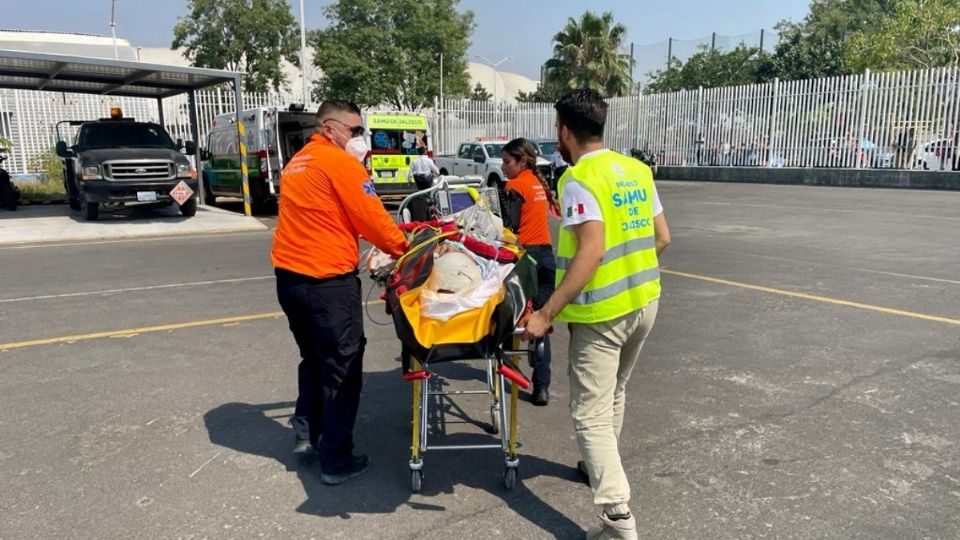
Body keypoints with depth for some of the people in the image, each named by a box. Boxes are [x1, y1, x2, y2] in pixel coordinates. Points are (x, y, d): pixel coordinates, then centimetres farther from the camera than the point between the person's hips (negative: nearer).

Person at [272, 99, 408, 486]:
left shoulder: (297, 163, 18)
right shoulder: (341, 162, -9)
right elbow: (371, 218, -11)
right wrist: (404, 248, 5)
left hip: (288, 276, 9)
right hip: (327, 280, -8)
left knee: (313, 356, 25)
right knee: (341, 367, 2)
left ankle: (306, 430, 25)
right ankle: (336, 460, 9)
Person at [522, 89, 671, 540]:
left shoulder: (579, 179, -17)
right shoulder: (637, 170, 6)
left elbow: (592, 251, -27)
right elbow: (662, 238, 9)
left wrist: (548, 313, -25)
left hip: (602, 312, -8)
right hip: (645, 301, 8)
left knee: (590, 414, -1)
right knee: (613, 394, 26)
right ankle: (601, 467, 44)